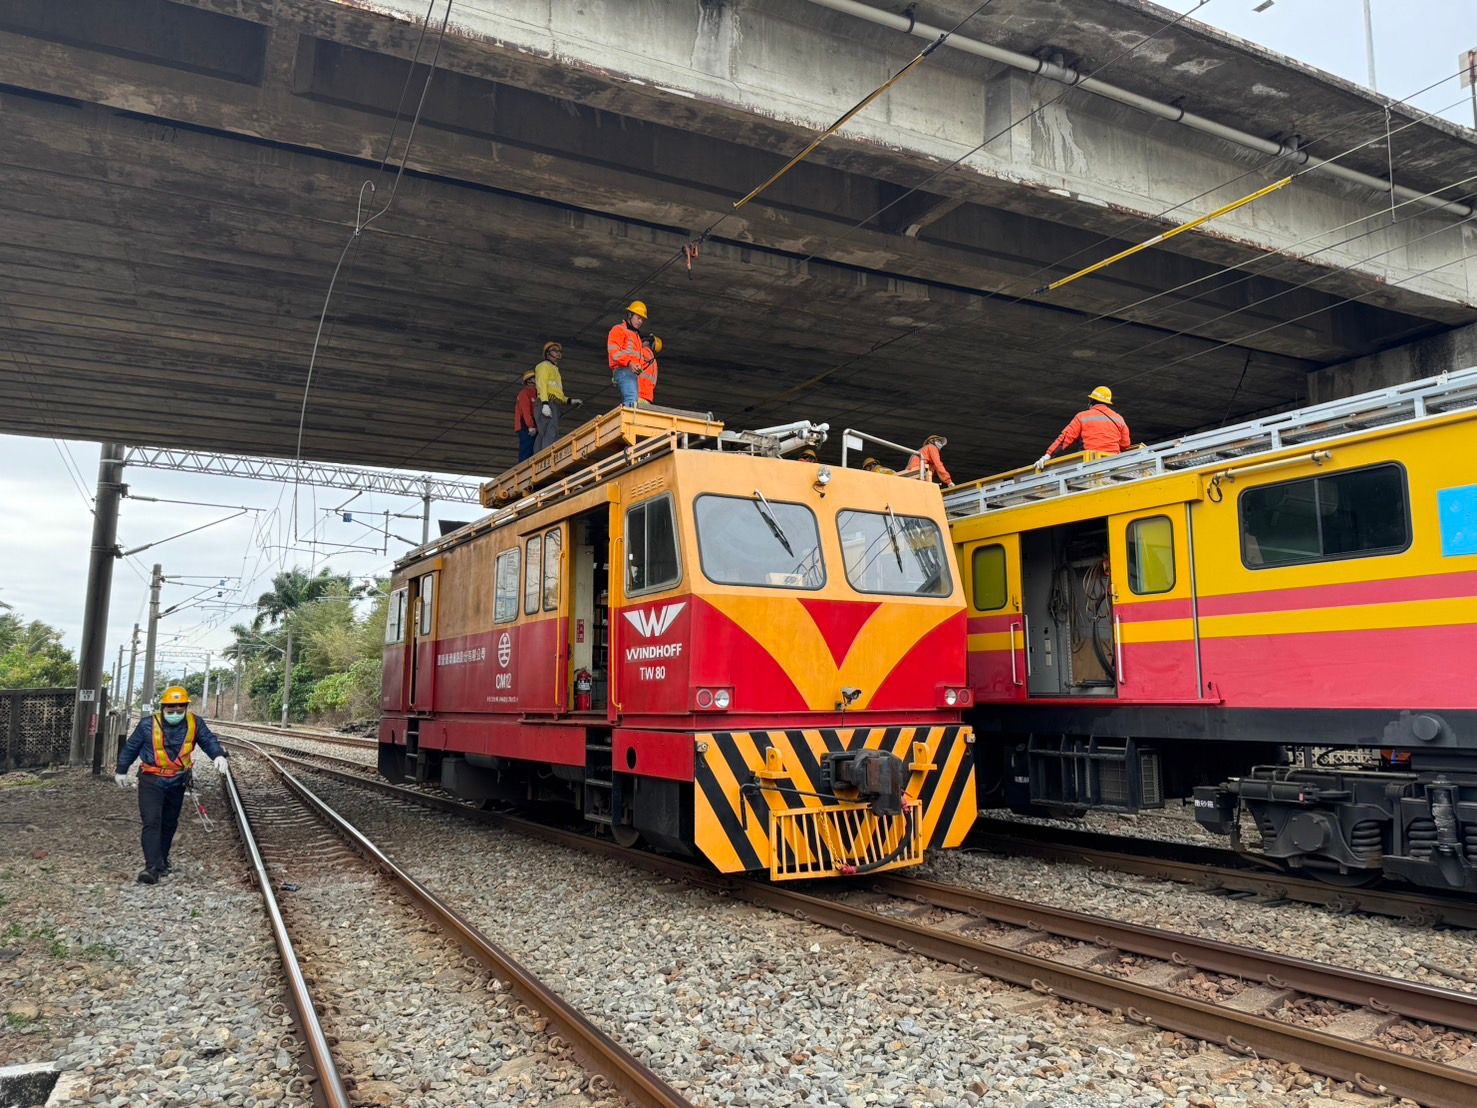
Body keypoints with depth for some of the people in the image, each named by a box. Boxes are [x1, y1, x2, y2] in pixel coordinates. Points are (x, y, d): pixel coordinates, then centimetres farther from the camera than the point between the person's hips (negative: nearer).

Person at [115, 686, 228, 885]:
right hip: (151, 780, -3)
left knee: (169, 823, 15)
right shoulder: (148, 724, -9)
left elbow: (209, 740, -2)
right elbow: (131, 747, 4)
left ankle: (162, 861, 31)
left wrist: (218, 755, -23)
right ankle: (153, 867, -16)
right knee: (151, 822, -14)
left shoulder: (194, 723, -5)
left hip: (177, 782, 3)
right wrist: (121, 771, 13)